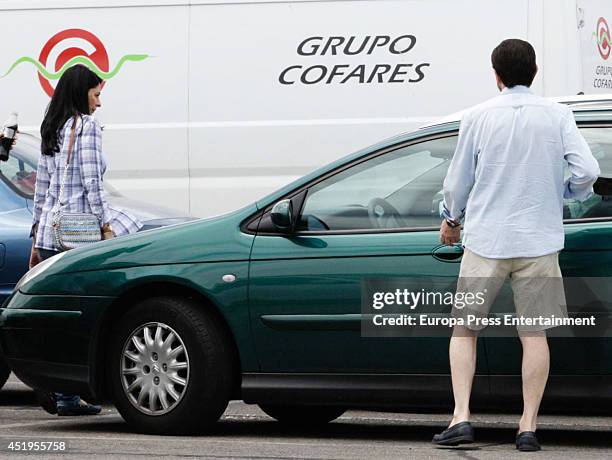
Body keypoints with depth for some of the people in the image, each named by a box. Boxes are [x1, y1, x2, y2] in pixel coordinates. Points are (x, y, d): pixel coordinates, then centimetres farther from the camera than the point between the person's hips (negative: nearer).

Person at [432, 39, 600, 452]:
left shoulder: (479, 117, -2)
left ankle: (461, 417, -1)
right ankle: (529, 426, 3)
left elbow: (458, 182, 4)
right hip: (539, 242, 1)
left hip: (486, 241, -1)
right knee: (534, 334, 6)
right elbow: (587, 170, -8)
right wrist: (561, 196, 12)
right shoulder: (557, 115, 0)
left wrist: (452, 221, 23)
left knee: (464, 330, 9)